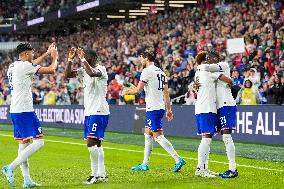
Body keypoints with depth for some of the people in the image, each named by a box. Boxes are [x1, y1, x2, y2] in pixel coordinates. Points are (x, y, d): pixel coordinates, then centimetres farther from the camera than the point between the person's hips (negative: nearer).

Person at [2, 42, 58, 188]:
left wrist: (46, 54, 37)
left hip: (15, 110, 10)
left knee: (24, 143, 12)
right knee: (38, 141, -9)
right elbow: (51, 70, -9)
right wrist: (55, 57, 10)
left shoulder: (12, 66, 14)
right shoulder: (24, 66, -12)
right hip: (24, 110, -10)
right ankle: (11, 168, -16)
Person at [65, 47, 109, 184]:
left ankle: (95, 174, -10)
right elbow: (68, 75, 8)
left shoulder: (101, 69, -11)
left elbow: (92, 73, -33)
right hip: (89, 112, 9)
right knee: (97, 144, 10)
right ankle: (102, 174, 15)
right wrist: (70, 59, -3)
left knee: (91, 143, -15)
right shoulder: (84, 70, 12)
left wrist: (82, 59, -24)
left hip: (99, 112, -9)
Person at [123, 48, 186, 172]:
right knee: (147, 134, 15)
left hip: (153, 108, -9)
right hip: (160, 107, 9)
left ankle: (178, 159, -18)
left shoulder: (147, 71, -10)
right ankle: (145, 164, 19)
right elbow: (166, 92, 16)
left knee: (158, 136, -10)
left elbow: (138, 90, -10)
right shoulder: (161, 72, 16)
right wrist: (168, 109, 19)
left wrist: (126, 92, 9)